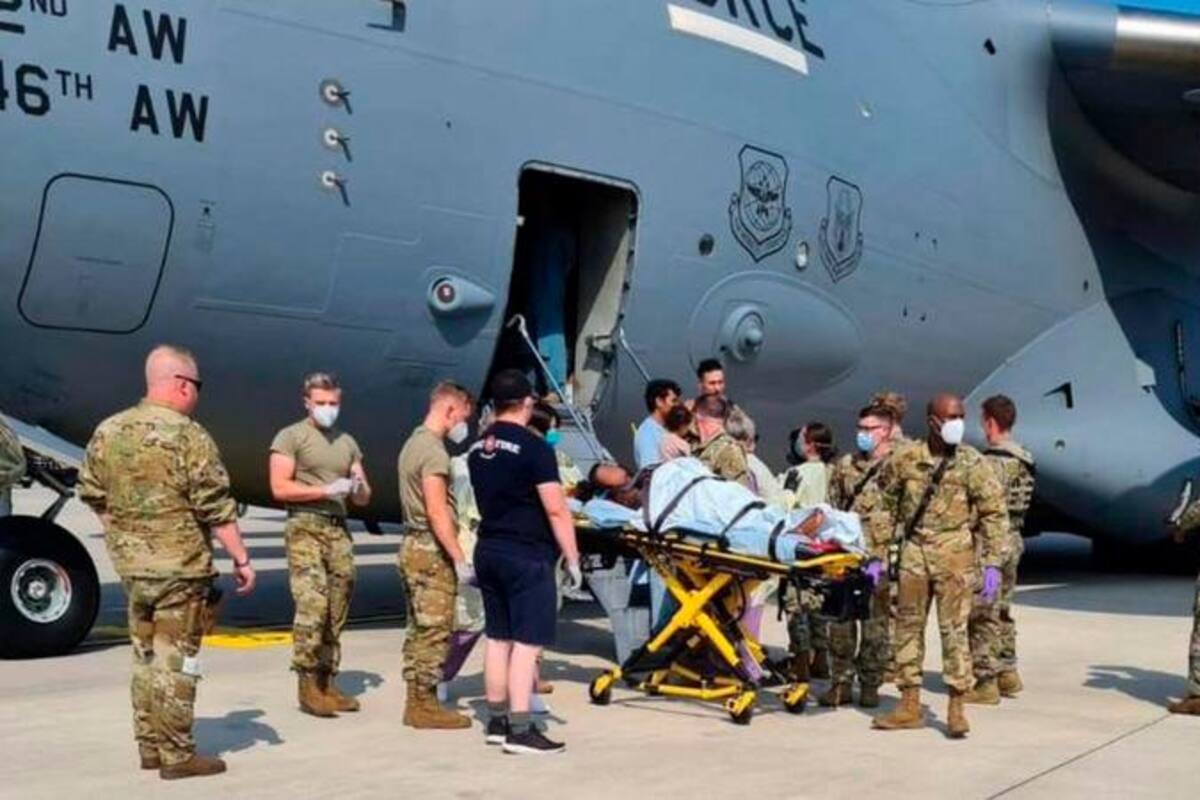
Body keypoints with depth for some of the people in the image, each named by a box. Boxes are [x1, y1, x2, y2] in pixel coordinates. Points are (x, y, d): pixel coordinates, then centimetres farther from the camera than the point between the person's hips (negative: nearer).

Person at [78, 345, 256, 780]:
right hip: (181, 568, -6)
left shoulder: (108, 431, 5)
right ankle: (176, 756, 6)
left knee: (145, 657, 17)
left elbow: (92, 495, 12)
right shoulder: (188, 436, -15)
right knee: (175, 661, 0)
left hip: (131, 566, 7)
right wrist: (241, 558, -8)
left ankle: (149, 747, 25)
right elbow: (217, 509, -15)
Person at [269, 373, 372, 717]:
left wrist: (359, 487, -4)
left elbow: (364, 499, 19)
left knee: (337, 612, 4)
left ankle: (328, 683, 9)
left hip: (339, 530, 6)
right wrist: (327, 490, -15)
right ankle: (307, 686, -10)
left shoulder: (348, 443, 18)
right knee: (312, 606, -15)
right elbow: (280, 488, -9)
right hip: (305, 528, -6)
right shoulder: (290, 437, 1)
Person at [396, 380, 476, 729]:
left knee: (419, 629, 13)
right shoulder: (434, 451, -16)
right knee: (435, 631, -4)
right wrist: (460, 559, -21)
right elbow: (437, 512, -22)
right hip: (432, 551, -10)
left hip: (412, 545, 10)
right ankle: (426, 705, 0)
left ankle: (416, 701, 19)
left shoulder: (413, 443, 16)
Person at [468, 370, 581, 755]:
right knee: (527, 642, -6)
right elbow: (556, 510, -17)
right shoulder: (534, 448, -14)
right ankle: (520, 730, -7)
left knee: (498, 638, 14)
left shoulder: (478, 449, 10)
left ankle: (497, 722, 21)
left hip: (488, 551, 8)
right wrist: (572, 558, -12)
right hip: (527, 556, -8)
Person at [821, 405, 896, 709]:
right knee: (840, 620, 3)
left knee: (875, 622, 4)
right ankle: (841, 683, 12)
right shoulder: (845, 465, 13)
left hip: (879, 555, -4)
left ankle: (870, 685, 14)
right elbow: (833, 507, 18)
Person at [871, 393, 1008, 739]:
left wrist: (992, 564, -9)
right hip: (913, 553, 3)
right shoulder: (904, 457, 2)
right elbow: (884, 505, 10)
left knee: (954, 629, -4)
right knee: (908, 626, 8)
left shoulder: (971, 462, -4)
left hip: (954, 555, -3)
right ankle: (909, 707, 19)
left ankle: (956, 709, 6)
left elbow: (994, 513, -3)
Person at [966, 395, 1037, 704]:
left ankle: (986, 682, 2)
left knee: (983, 615, -2)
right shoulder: (1023, 459, 10)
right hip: (1014, 540, 9)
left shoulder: (993, 462, -19)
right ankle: (1008, 673, 25)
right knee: (1002, 611, 19)